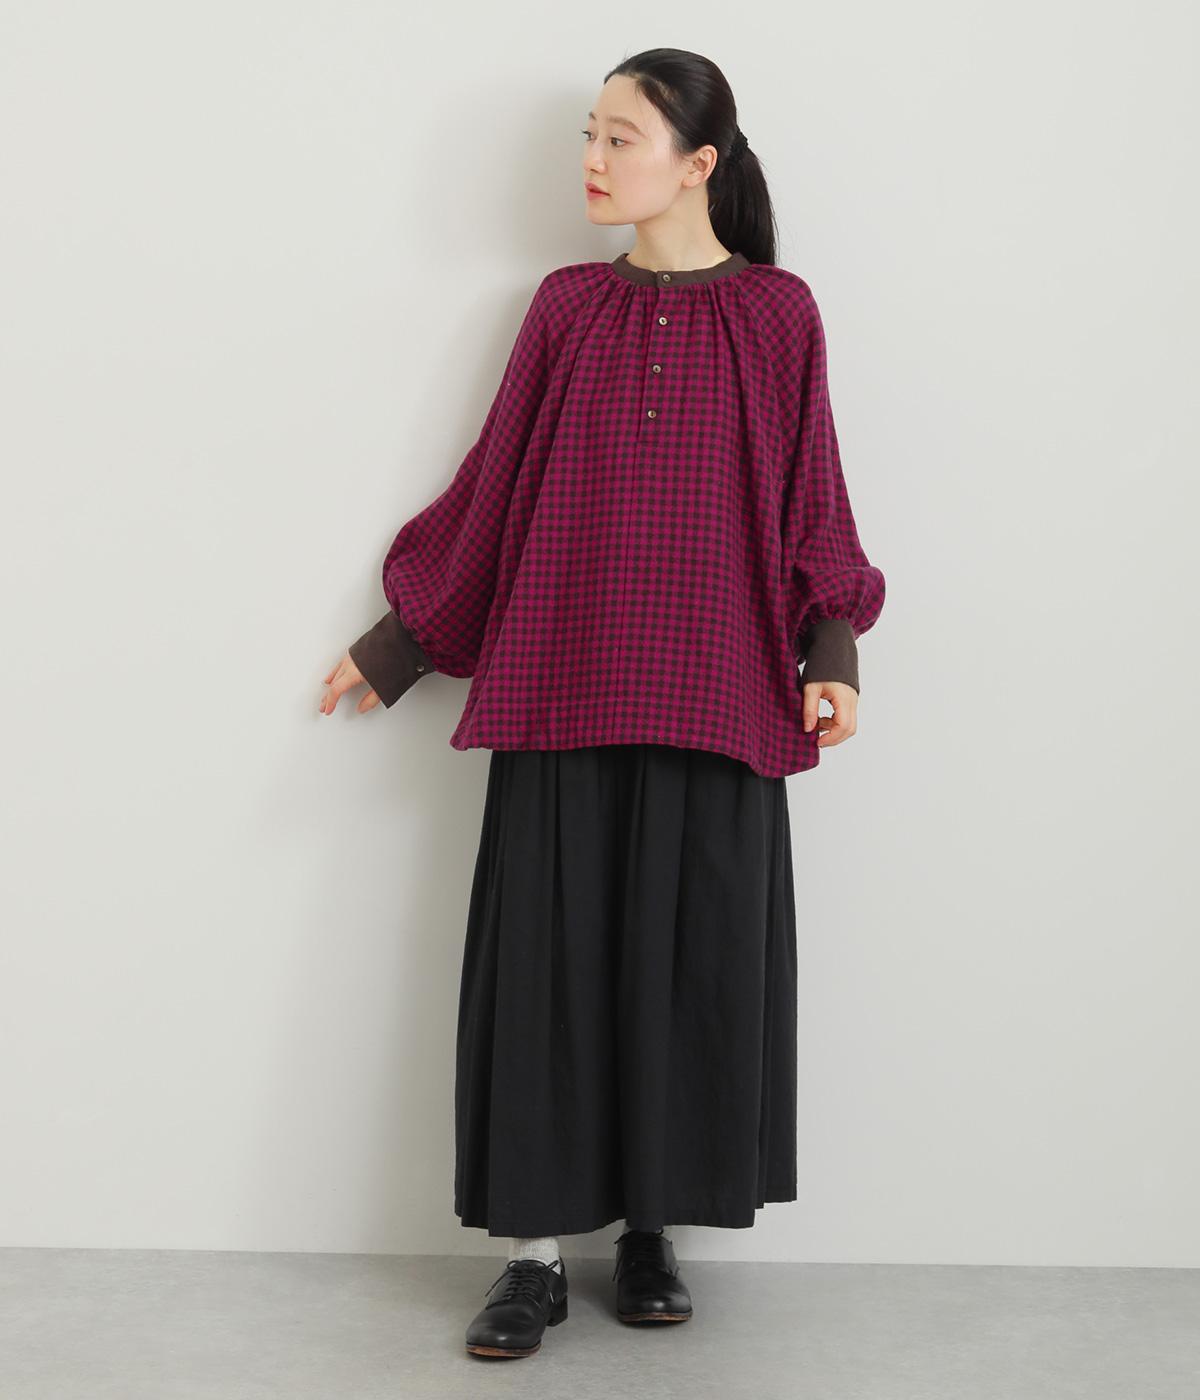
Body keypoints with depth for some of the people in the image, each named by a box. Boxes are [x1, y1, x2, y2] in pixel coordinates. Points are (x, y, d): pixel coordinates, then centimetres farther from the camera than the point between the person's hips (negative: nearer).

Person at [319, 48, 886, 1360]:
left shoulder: (777, 312, 4)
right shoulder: (567, 304, 8)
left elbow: (807, 503, 6)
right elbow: (494, 484, 11)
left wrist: (831, 655, -7)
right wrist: (394, 644, 12)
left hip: (712, 693, -1)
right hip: (559, 684, 1)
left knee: (688, 952, 3)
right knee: (549, 951, 0)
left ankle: (653, 1225, 19)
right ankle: (535, 1246, 11)